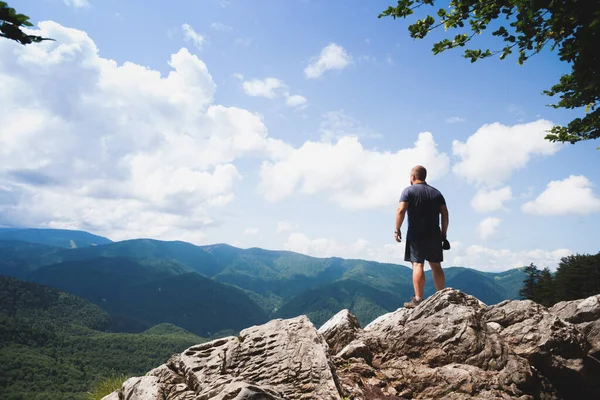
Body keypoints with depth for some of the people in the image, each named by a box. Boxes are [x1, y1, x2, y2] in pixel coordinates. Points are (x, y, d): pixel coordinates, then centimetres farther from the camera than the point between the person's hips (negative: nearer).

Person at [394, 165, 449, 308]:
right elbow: (445, 213, 7)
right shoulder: (436, 193, 14)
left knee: (417, 265, -7)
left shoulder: (409, 191, -1)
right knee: (436, 266, 11)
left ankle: (418, 299, -9)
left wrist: (397, 230, -9)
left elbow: (401, 210, -14)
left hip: (416, 235, -5)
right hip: (434, 235, 5)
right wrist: (444, 233, 12)